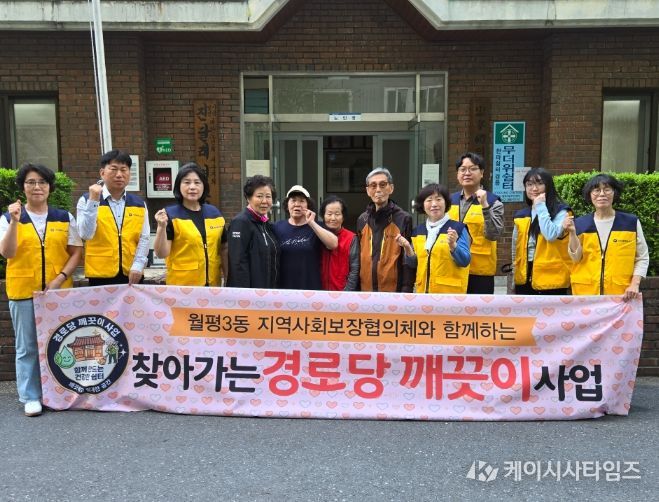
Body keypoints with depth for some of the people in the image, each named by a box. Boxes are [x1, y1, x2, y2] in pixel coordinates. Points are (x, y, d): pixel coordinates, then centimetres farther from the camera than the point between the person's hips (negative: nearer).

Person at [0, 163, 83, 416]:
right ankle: (31, 396, 16)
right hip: (23, 290, -1)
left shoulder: (65, 218, 6)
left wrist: (61, 278, -10)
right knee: (27, 346, 5)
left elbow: (76, 252, 4)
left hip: (59, 290, 1)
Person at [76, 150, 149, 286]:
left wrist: (137, 266, -8)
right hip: (101, 275, -2)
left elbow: (144, 238, 4)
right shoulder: (87, 201, 2)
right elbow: (86, 234, -11)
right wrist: (93, 201, -17)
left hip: (132, 275, 2)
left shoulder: (139, 204, 9)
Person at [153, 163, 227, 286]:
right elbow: (162, 253, -11)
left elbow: (223, 249, 13)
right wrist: (162, 227, -25)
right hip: (182, 285, -4)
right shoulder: (170, 215, -6)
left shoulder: (215, 213, 6)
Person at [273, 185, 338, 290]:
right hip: (283, 288, 1)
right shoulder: (278, 227, 4)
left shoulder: (316, 226, 4)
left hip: (312, 288, 0)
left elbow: (333, 244, -14)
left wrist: (311, 223, -15)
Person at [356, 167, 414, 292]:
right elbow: (358, 258, 13)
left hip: (394, 290, -4)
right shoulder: (362, 220, 10)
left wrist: (406, 290, -12)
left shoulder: (404, 219, -4)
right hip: (366, 289, 4)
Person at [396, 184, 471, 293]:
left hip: (450, 290, -5)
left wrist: (453, 245, -26)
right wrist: (407, 248, -4)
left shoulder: (458, 228, -4)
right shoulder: (417, 232, 11)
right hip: (424, 290, 5)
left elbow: (465, 261, -9)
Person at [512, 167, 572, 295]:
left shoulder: (560, 211, -5)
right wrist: (514, 276, 15)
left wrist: (541, 207, -15)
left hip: (550, 278, -5)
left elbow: (551, 235, -25)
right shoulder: (521, 215, 11)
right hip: (525, 278, 6)